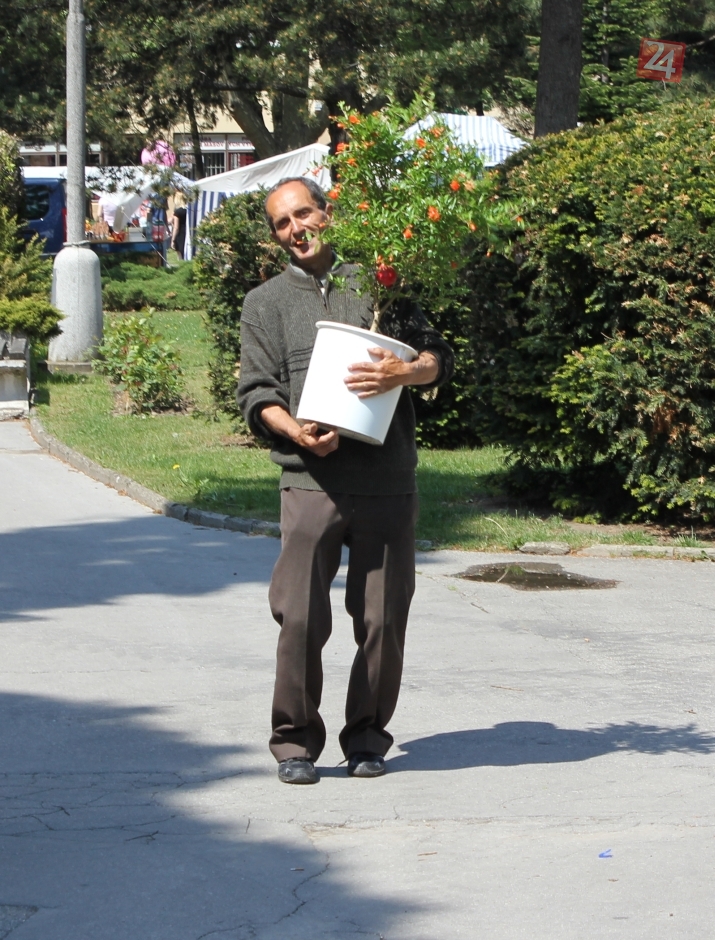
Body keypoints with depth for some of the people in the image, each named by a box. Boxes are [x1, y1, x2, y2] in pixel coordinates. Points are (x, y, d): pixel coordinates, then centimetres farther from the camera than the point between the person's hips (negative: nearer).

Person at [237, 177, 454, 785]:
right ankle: (295, 741, 5)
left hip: (388, 480, 1)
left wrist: (405, 373, -13)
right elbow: (257, 393, 7)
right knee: (300, 618, -9)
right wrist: (295, 431, -13)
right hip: (312, 480, -1)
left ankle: (367, 736, 16)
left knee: (383, 619, 1)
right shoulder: (267, 303, 15)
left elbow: (439, 357, 10)